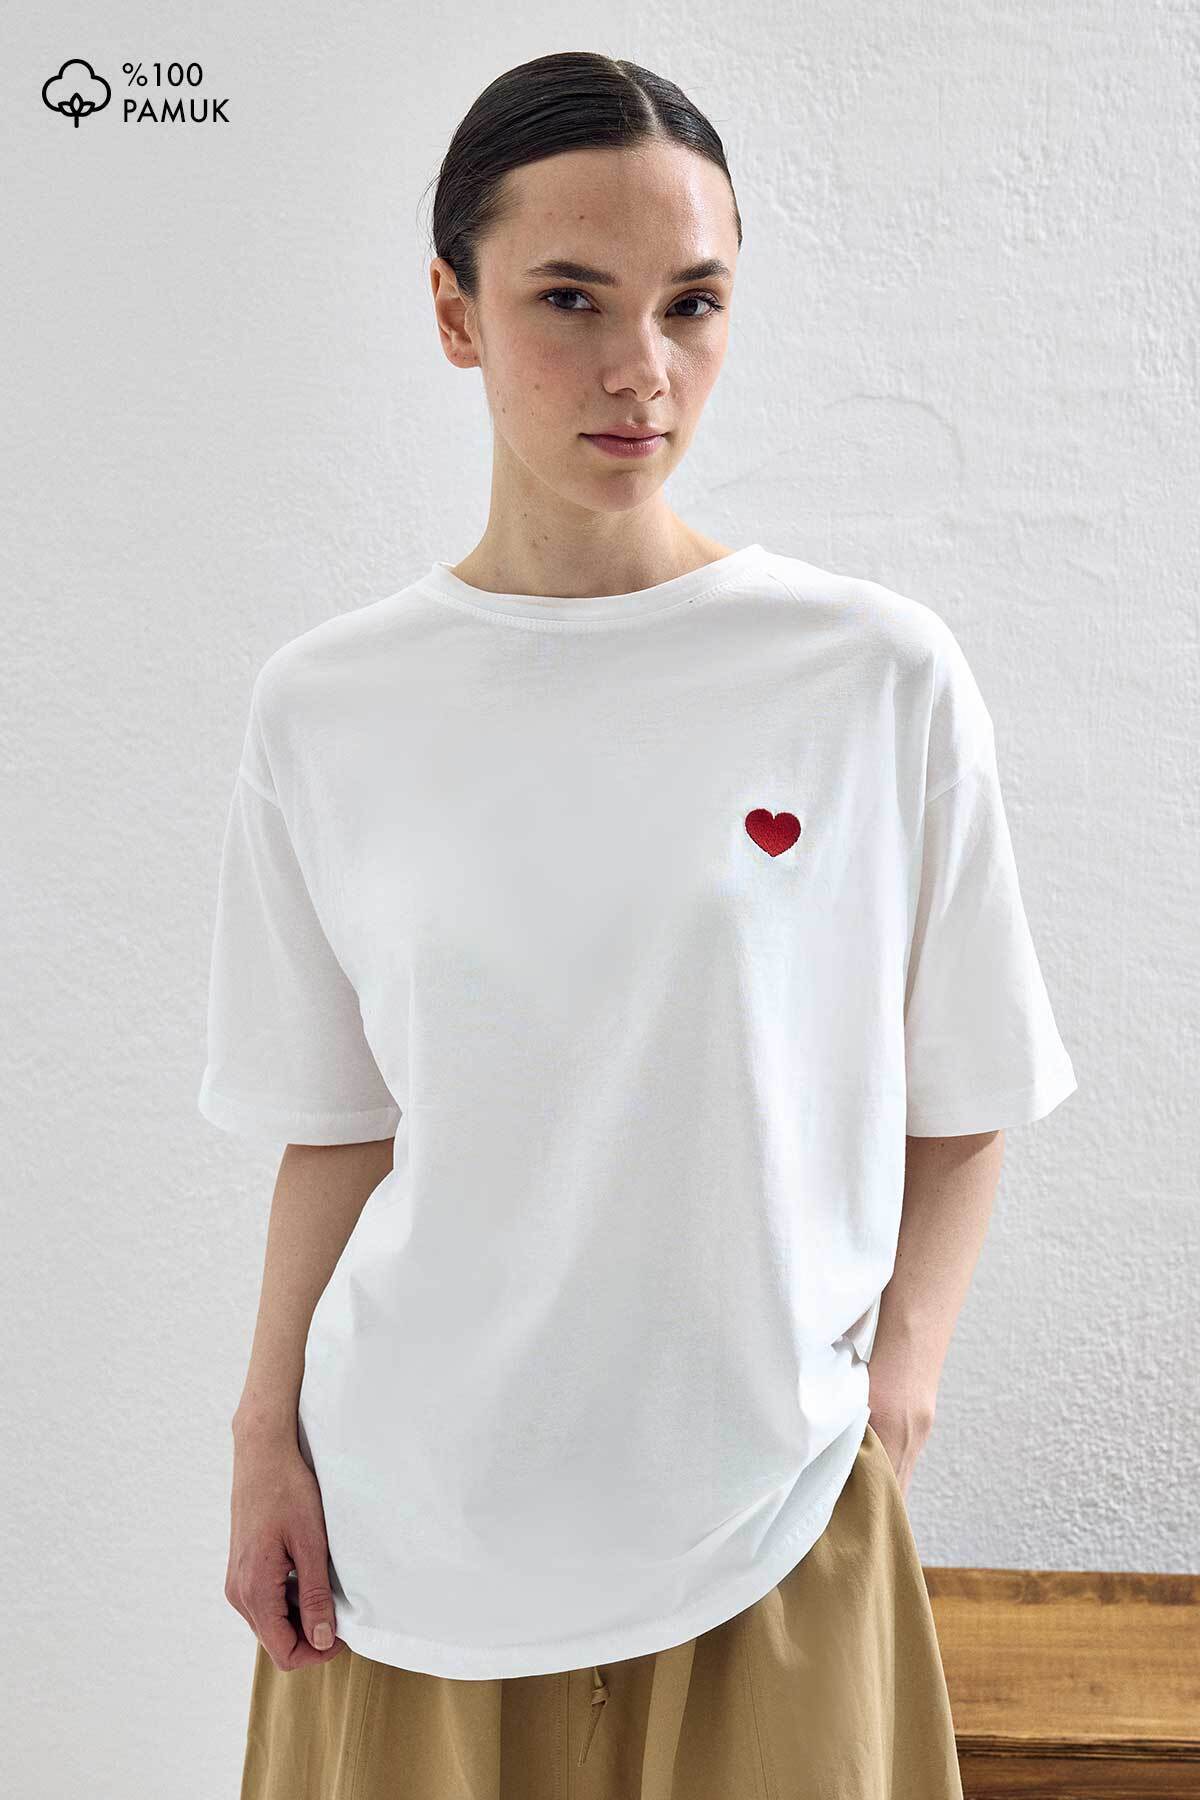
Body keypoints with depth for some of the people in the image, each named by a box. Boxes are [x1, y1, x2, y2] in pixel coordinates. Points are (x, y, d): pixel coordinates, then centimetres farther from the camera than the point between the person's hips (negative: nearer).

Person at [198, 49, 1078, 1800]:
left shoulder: (881, 674, -8)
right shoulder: (324, 707, -3)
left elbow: (960, 1104, 0)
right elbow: (338, 1125, 3)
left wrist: (897, 1367, -9)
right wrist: (268, 1434, 1)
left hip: (766, 1515, -1)